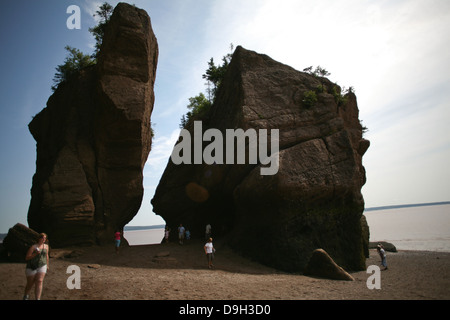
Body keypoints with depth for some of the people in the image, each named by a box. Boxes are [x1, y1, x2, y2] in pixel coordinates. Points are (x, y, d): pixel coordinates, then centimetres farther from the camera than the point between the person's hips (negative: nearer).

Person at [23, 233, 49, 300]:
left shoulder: (46, 246, 5)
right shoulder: (33, 247, -10)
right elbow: (26, 258, -11)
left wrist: (47, 265, 24)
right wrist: (35, 254, -25)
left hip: (42, 266, 2)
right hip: (32, 267, -2)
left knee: (39, 282, -17)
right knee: (30, 284, 11)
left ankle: (37, 299, -22)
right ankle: (26, 295, 42)